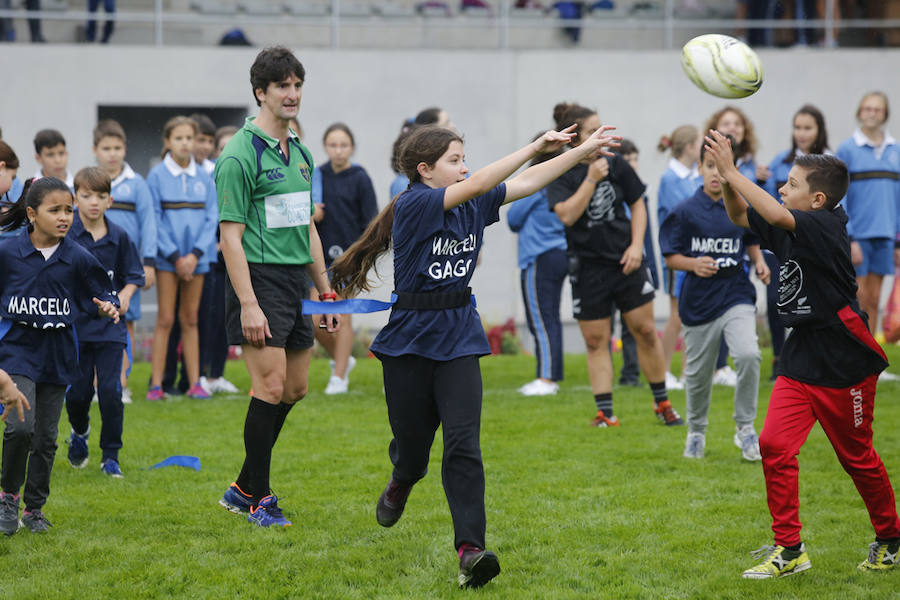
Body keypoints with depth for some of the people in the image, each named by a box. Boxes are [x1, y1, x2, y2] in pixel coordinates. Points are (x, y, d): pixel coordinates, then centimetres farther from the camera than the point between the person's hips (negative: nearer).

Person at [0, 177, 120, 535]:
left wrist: (108, 307, -16)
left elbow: (102, 295, 4)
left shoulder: (78, 259, -3)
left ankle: (34, 508, 22)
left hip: (58, 355, 2)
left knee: (46, 436, 7)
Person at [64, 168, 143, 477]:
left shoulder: (118, 237, 2)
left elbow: (133, 275, 12)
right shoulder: (65, 234, -6)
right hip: (74, 324, -1)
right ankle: (79, 434, 36)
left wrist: (125, 295, -5)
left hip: (109, 326, 1)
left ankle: (111, 455, 7)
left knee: (110, 391, -6)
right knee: (77, 392, 3)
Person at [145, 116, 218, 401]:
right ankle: (156, 384, -2)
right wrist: (175, 257, -10)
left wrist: (195, 254, -8)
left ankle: (194, 383, 9)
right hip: (168, 257, -3)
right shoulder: (157, 176, -3)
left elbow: (212, 218, 4)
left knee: (190, 320, 8)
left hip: (196, 258, 3)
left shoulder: (204, 178, 6)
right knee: (165, 320, -4)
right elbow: (155, 220, -5)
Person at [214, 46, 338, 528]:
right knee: (271, 387, -11)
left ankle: (242, 488, 20)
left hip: (296, 282, 8)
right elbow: (230, 235, -14)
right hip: (259, 279, -8)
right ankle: (258, 497, 1)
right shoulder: (241, 155, -11)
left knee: (296, 388, 9)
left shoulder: (300, 153, 15)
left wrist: (325, 291, 18)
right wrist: (248, 304, -21)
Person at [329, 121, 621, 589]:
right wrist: (536, 145, -24)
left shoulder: (473, 205, 5)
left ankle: (470, 549, -21)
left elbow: (529, 182, 6)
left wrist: (582, 151, -2)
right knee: (412, 441, 10)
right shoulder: (413, 206, -13)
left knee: (463, 442, -12)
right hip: (410, 338, -3)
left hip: (459, 338, 3)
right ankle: (402, 482, 48)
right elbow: (478, 184, -24)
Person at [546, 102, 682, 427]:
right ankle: (605, 413, 6)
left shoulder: (616, 165, 1)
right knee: (596, 342, 1)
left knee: (645, 331, 2)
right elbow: (567, 215, -20)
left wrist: (636, 246, -3)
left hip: (626, 263, 2)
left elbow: (638, 206, 9)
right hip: (588, 268, -2)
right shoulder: (560, 175, -5)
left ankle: (662, 403, 15)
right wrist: (591, 179, -21)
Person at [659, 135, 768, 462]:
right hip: (699, 301, 0)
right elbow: (670, 256, -2)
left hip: (736, 296, 0)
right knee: (698, 373, 10)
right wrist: (694, 264, -21)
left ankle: (745, 427, -5)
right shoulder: (685, 211, -6)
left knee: (748, 355, -22)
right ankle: (696, 432, 36)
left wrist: (759, 262, 0)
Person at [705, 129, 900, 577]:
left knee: (856, 455, 7)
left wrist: (731, 171, -30)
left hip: (843, 361, -7)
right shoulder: (791, 231, 4)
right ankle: (789, 549, -1)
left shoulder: (827, 226, -18)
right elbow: (741, 217, 15)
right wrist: (727, 177, -3)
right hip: (801, 358, 7)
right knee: (774, 445, -7)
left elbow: (775, 216, -34)